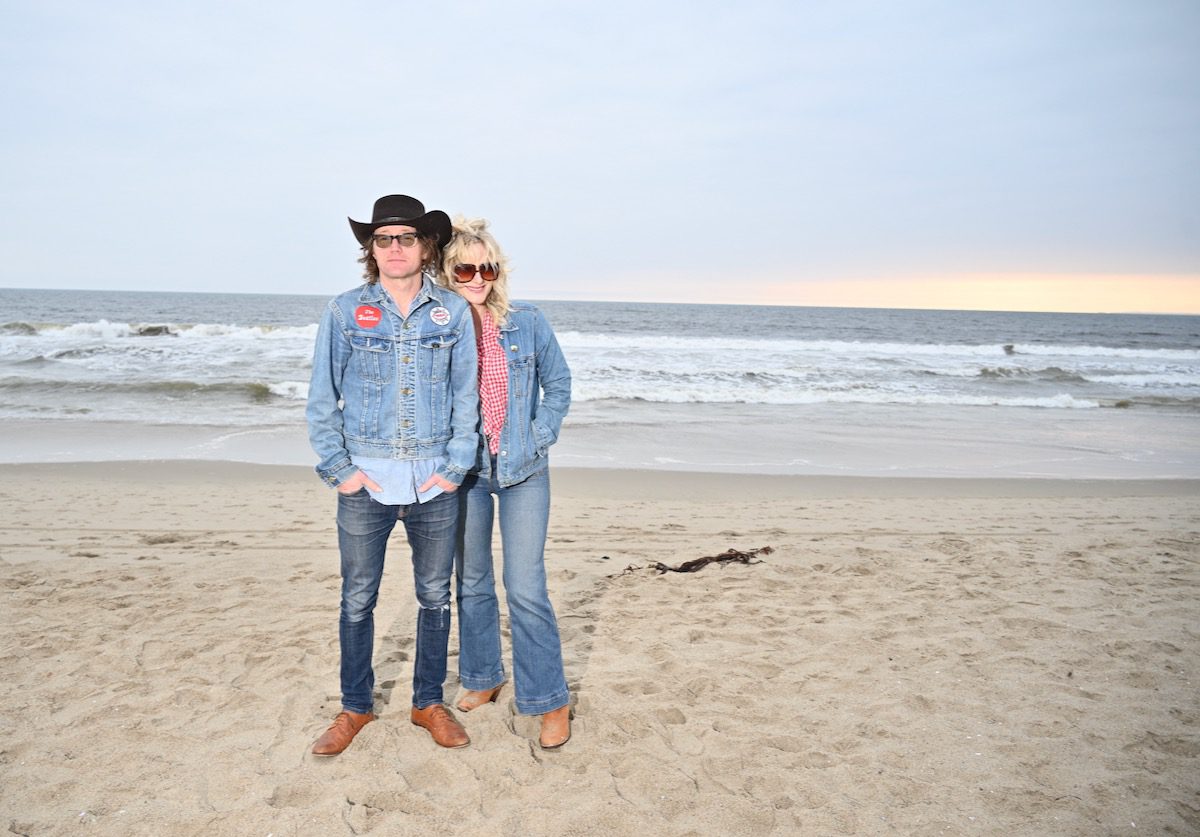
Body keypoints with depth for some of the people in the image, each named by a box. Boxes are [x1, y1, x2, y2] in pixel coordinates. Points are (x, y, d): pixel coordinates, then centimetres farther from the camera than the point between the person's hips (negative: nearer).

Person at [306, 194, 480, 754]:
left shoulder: (454, 313, 1)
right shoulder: (344, 311, -1)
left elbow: (465, 397, 3)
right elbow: (322, 399, 2)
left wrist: (456, 468, -3)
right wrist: (338, 470, -5)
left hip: (434, 482, 1)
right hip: (366, 481, 0)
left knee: (435, 597, 11)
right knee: (357, 599, 10)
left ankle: (429, 703, 30)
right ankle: (355, 707, 29)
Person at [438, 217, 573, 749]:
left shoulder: (528, 323, -4)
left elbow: (558, 386, 6)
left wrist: (539, 440, -4)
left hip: (522, 471, -2)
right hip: (464, 472, 2)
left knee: (526, 589, -5)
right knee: (471, 582, 14)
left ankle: (551, 701, 9)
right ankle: (483, 678, 34)